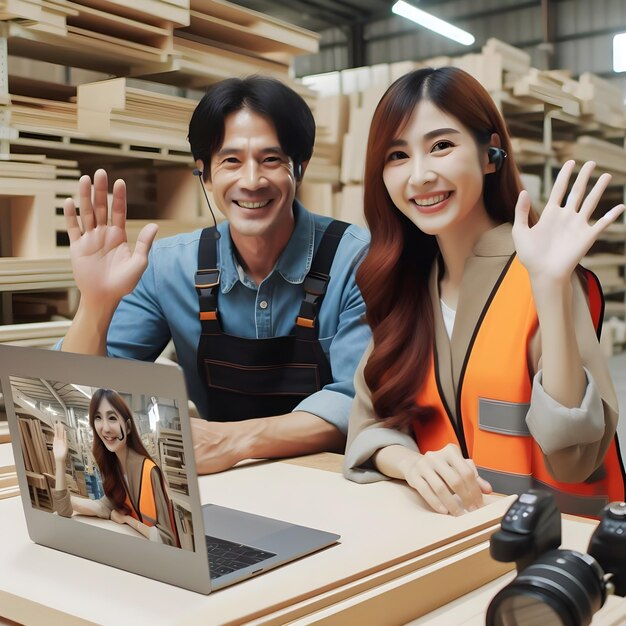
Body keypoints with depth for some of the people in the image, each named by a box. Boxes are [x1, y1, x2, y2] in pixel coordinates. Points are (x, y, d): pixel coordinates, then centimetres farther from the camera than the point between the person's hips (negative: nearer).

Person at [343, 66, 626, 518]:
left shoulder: (538, 275, -10)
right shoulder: (402, 281, 5)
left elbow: (573, 458, -16)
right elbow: (372, 421, 2)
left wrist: (551, 287, -24)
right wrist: (413, 463, -18)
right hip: (442, 528, 4)